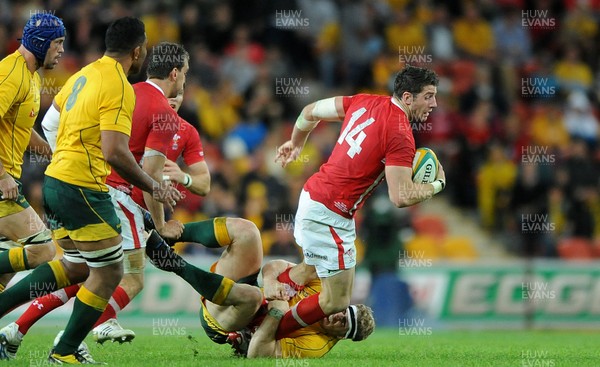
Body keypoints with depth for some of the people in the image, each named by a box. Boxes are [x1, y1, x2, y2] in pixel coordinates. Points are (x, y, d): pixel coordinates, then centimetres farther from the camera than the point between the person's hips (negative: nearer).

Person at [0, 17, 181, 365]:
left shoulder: (84, 74, 11)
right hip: (82, 188, -9)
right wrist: (153, 187, -13)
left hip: (55, 180, 9)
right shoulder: (120, 88, -16)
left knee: (75, 267, 20)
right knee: (109, 273, 2)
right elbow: (114, 153, -23)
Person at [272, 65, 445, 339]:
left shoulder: (366, 101, 4)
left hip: (311, 194, 9)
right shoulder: (400, 135, -20)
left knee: (311, 268, 32)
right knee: (337, 301, 0)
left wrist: (296, 143, 34)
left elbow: (311, 112, 14)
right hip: (330, 215, -9)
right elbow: (401, 197, -25)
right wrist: (438, 184, -6)